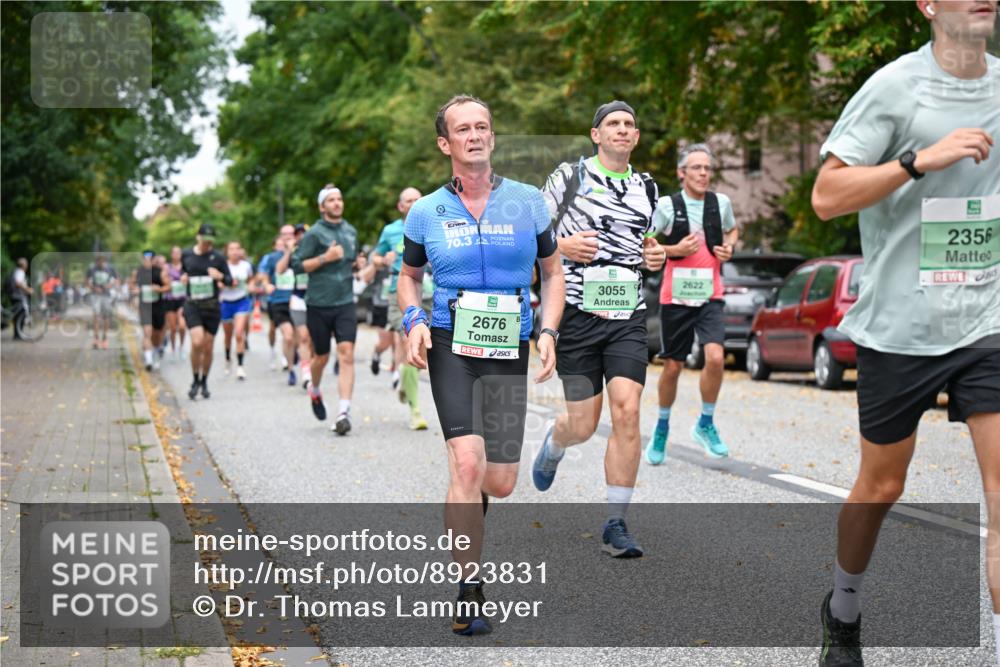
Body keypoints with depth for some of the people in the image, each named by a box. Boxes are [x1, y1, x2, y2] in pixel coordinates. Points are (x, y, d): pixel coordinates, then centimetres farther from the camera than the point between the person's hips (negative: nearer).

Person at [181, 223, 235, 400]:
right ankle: (195, 381, -1)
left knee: (208, 347, 5)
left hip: (212, 306, 0)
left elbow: (230, 282, 3)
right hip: (192, 305, 0)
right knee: (197, 342, -19)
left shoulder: (218, 257, -2)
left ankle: (204, 382, 25)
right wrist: (183, 277, -1)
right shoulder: (186, 255, 3)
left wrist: (221, 276, -18)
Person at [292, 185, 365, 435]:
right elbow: (297, 264, -10)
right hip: (318, 304, -3)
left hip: (345, 303, 3)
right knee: (322, 356, 10)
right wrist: (325, 258, -18)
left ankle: (344, 412, -17)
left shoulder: (351, 231, 12)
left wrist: (355, 264, 11)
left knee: (346, 354, -12)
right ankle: (314, 391, 42)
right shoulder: (314, 233, -6)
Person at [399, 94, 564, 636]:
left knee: (500, 483, 2)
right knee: (468, 463, -19)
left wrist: (548, 332, -3)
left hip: (509, 349, 2)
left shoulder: (528, 202, 4)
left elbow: (553, 273, 12)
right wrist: (413, 321, -2)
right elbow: (408, 275, 18)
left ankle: (463, 508, 40)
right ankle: (468, 593, -11)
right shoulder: (426, 212, 4)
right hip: (450, 345, -2)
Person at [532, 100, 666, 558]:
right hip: (578, 310, -3)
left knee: (627, 412, -13)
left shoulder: (646, 187, 14)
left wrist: (654, 255, 7)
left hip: (628, 315, 3)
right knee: (583, 425, 1)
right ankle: (553, 445, 40)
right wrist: (561, 245, -14)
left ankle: (615, 525, -5)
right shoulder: (570, 175, 2)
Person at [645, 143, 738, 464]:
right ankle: (662, 428, 29)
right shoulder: (667, 205, -5)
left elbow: (732, 230, 25)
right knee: (673, 367, 7)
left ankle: (705, 424, 2)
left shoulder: (721, 203, 4)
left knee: (715, 357, -18)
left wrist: (729, 247, 3)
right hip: (675, 296, -2)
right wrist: (673, 250, -16)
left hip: (709, 295, 2)